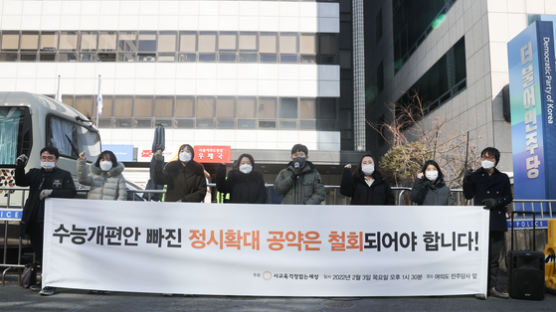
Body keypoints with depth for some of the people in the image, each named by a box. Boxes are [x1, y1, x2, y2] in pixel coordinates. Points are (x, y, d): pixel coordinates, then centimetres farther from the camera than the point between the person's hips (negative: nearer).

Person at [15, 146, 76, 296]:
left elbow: (71, 192, -7)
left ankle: (49, 285, -6)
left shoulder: (64, 175, 4)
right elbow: (20, 182, 3)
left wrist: (52, 192, -19)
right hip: (34, 221, 5)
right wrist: (19, 167, -12)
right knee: (39, 253, 13)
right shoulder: (35, 173, 16)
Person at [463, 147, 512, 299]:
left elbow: (508, 197, 11)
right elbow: (468, 195, 3)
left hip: (497, 220, 2)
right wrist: (467, 180, -12)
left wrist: (496, 202, -7)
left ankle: (492, 287, 12)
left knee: (494, 255, 5)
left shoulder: (503, 178, 13)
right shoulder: (475, 176, 9)